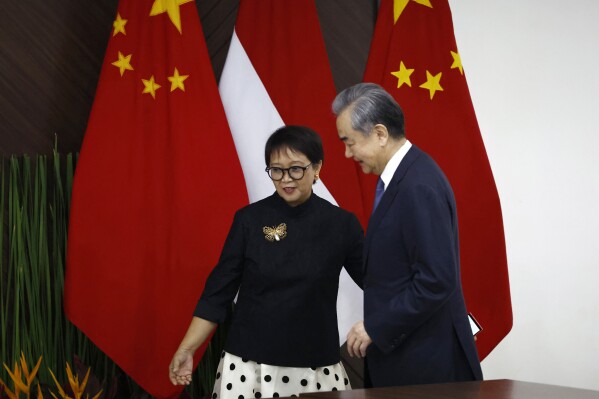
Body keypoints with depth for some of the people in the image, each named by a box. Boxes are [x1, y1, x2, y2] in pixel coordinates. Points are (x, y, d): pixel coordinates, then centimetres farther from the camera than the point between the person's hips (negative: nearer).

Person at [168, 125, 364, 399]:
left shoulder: (340, 224, -1)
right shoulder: (249, 220, -2)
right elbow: (219, 289, 1)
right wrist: (186, 349, -2)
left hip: (315, 367, 0)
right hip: (249, 364, 0)